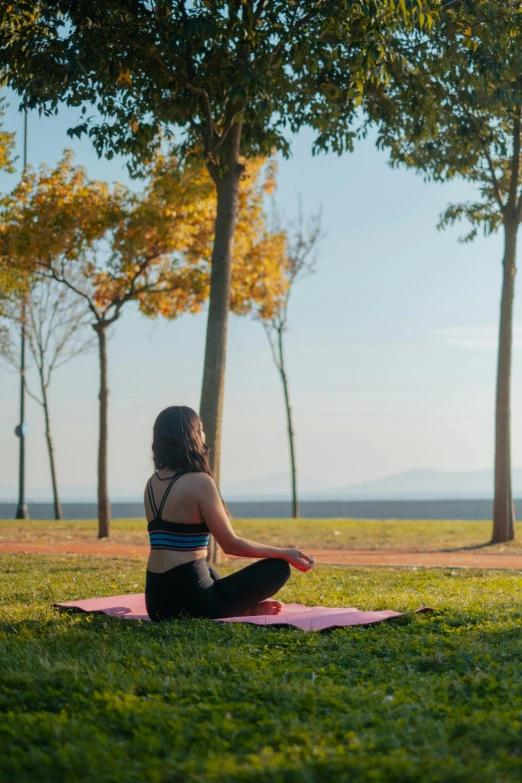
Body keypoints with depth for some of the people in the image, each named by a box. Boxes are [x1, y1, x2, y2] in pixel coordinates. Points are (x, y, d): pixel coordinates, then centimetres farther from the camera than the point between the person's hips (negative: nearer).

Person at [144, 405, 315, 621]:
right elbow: (230, 544, -9)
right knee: (278, 568, 4)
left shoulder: (152, 483, 10)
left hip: (157, 600, 7)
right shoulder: (198, 482, -13)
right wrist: (285, 553, -1)